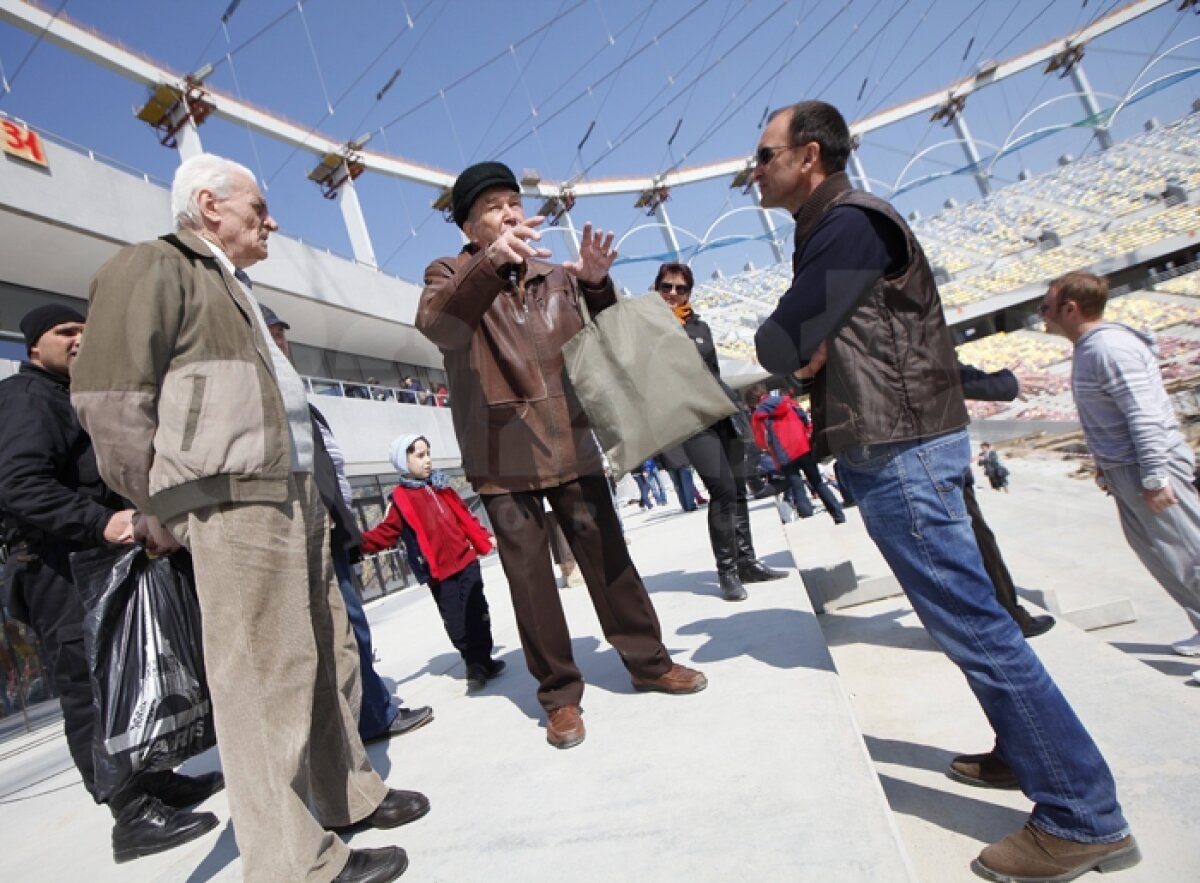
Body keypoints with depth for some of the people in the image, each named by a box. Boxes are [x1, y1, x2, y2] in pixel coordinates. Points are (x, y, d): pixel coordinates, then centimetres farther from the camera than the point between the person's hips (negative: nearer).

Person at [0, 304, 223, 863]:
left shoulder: (70, 398, 23)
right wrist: (101, 522, -34)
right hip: (58, 569, -10)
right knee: (91, 691, -7)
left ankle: (157, 784, 24)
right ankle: (132, 816, -2)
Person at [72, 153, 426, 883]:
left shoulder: (237, 290, 26)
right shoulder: (154, 267, -1)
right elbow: (108, 395, -12)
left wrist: (312, 492, 15)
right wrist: (163, 513, -10)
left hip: (296, 498, 10)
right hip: (234, 505, -9)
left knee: (329, 656, 14)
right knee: (264, 676, -5)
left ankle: (349, 794, 29)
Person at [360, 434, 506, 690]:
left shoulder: (441, 486, 11)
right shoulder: (400, 499, -3)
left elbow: (465, 517, 18)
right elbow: (386, 533, -7)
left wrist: (484, 538, 17)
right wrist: (359, 541, -22)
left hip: (466, 561, 4)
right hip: (439, 572, -4)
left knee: (478, 614, 7)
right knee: (456, 622, -2)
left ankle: (482, 661, 21)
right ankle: (474, 663, 15)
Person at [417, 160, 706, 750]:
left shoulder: (556, 276, 14)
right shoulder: (449, 275, 2)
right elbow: (437, 326, -22)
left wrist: (596, 284, -9)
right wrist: (492, 262, -39)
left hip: (570, 443, 3)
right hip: (502, 456, -3)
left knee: (606, 553, 8)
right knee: (529, 574, 2)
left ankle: (648, 661, 25)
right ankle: (559, 693, 17)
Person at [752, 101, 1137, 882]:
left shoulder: (847, 223, -13)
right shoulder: (834, 231, 18)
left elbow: (778, 348, -18)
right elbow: (804, 348, 17)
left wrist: (793, 345, 3)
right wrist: (807, 348, -4)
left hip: (901, 453, -10)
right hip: (898, 448, 10)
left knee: (974, 624, -4)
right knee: (968, 619, 18)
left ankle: (1084, 818, 8)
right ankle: (1029, 754, 33)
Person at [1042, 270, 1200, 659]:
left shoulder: (1110, 347, -18)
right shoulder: (1088, 349, 13)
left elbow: (1145, 416, -22)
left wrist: (1154, 478, -23)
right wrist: (1107, 467, 21)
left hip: (1147, 466, -10)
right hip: (1124, 470, 10)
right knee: (1158, 554, 14)